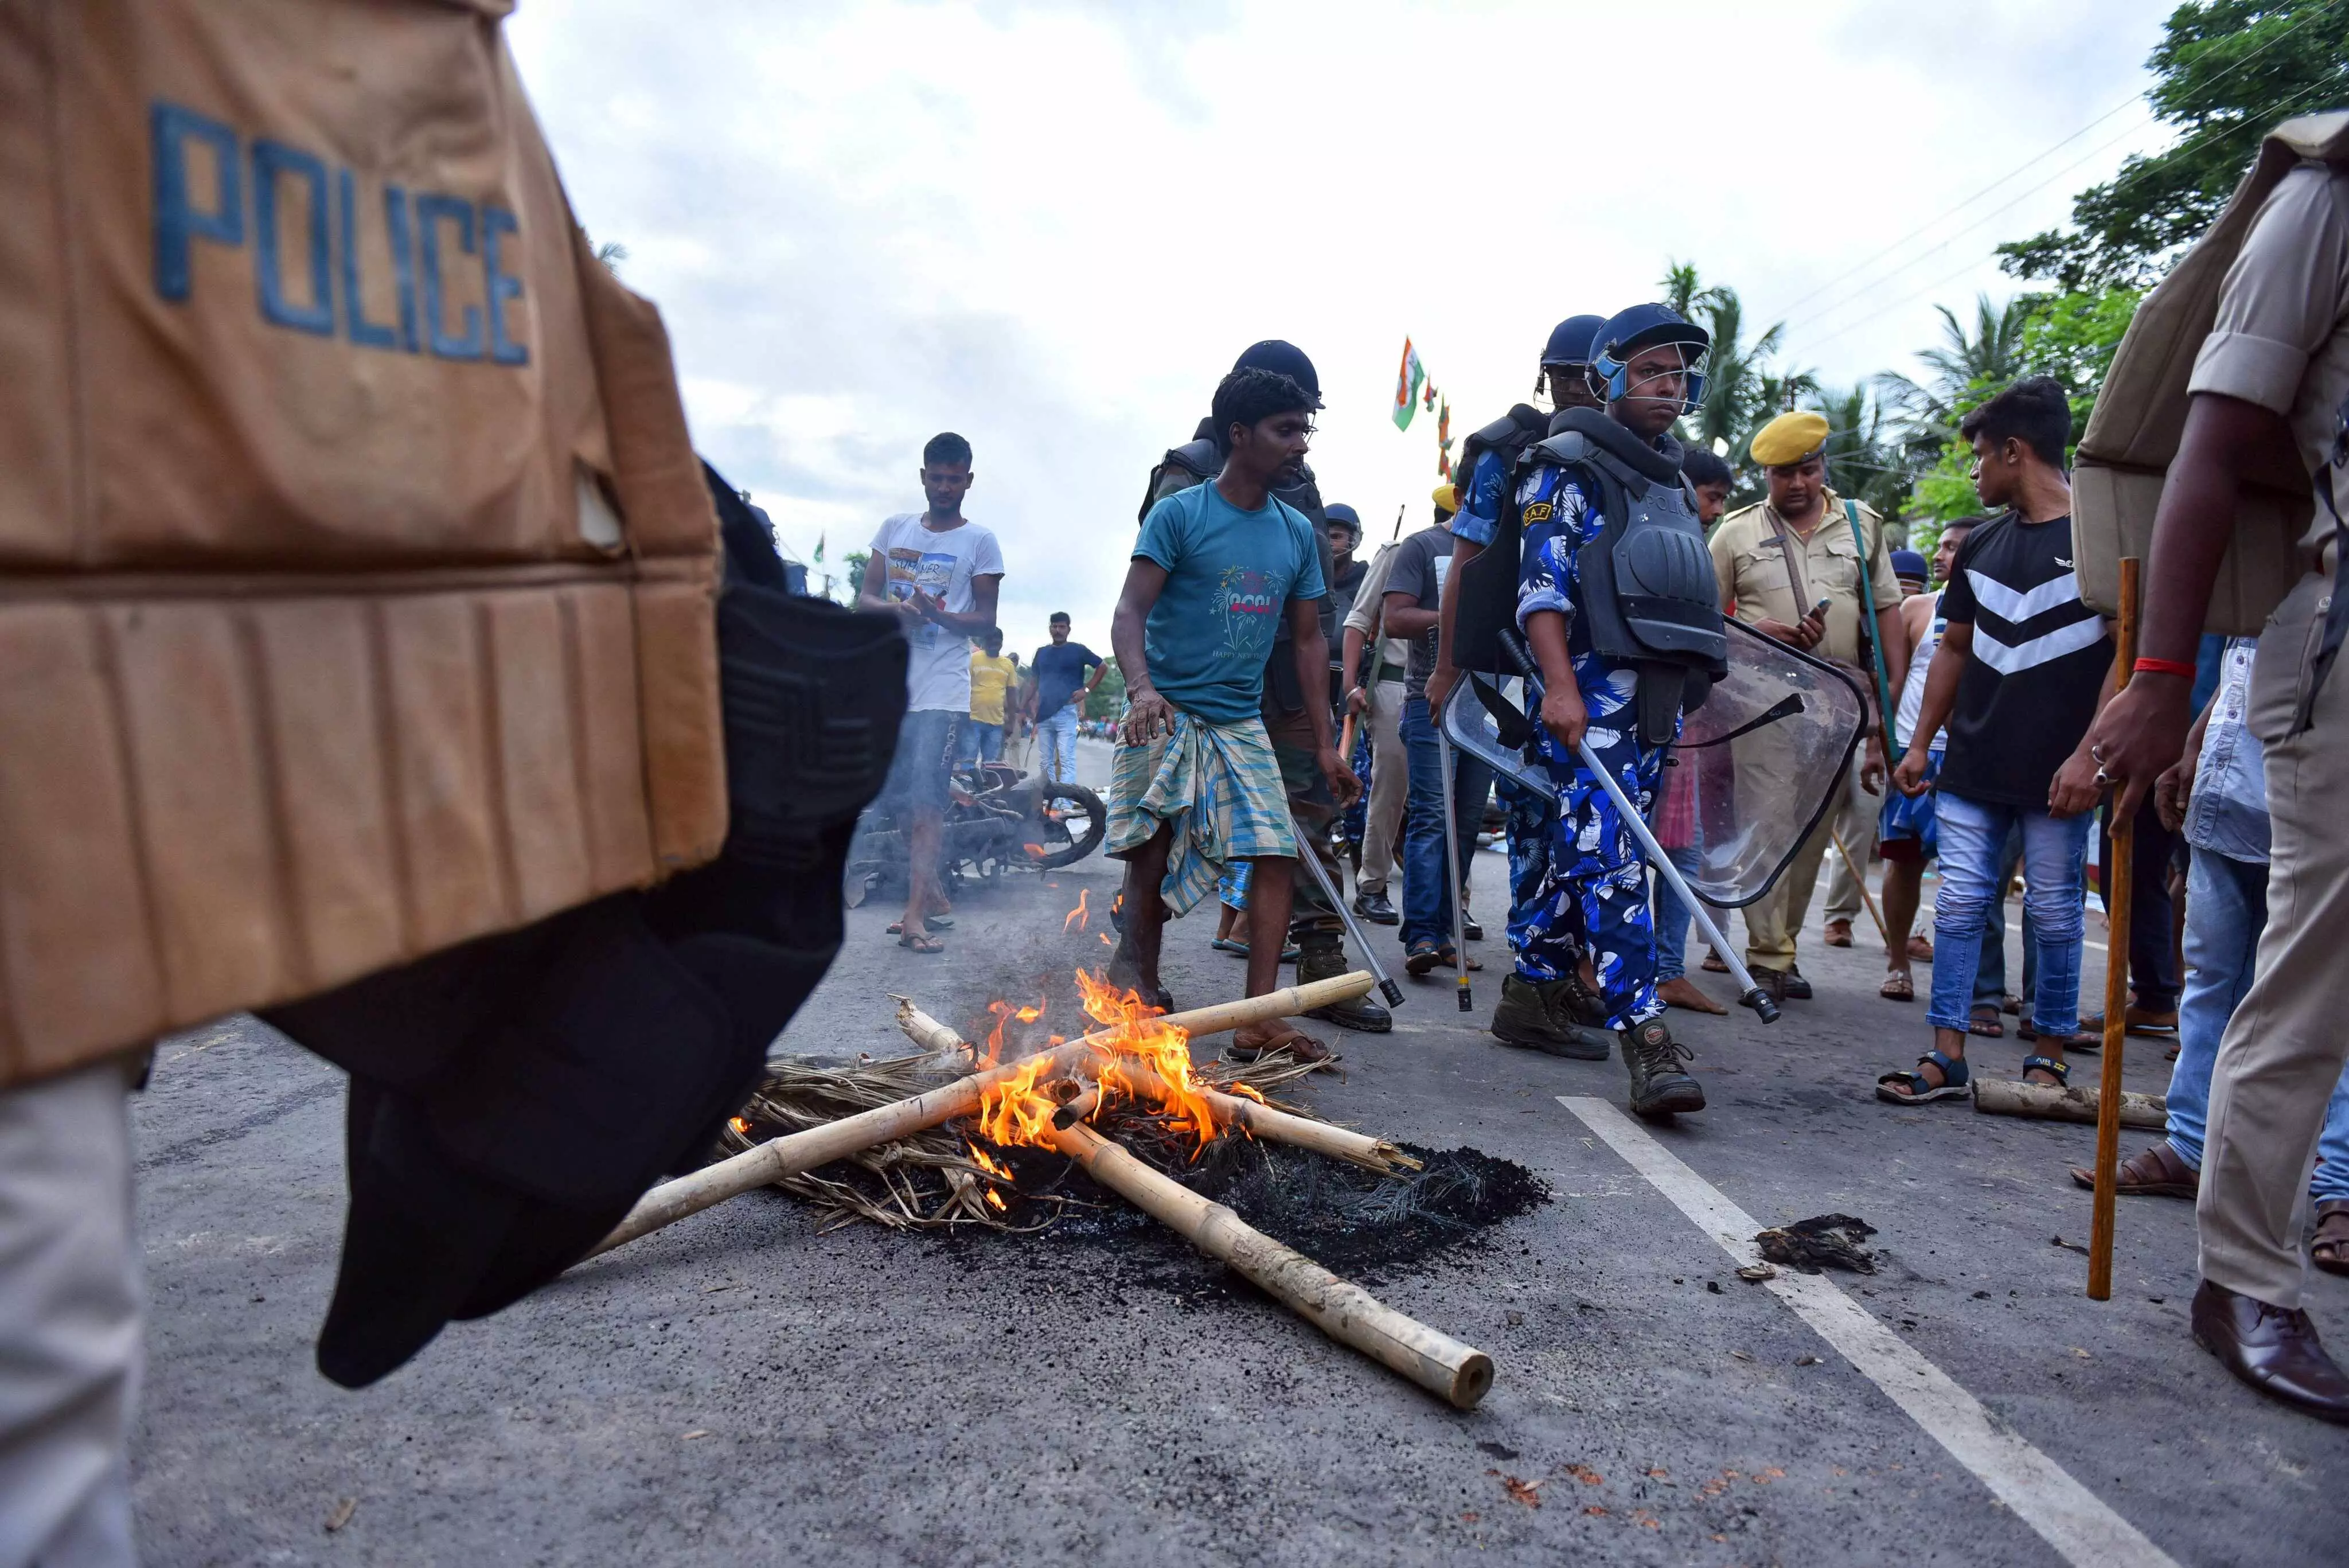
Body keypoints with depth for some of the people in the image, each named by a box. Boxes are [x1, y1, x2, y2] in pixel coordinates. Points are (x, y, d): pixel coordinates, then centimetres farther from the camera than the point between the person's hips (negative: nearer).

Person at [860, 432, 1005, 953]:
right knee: (897, 793, 9)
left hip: (942, 684, -4)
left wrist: (939, 615, -20)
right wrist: (895, 609, -13)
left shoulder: (980, 542, 3)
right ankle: (932, 896, 23)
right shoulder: (894, 528, 13)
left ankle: (915, 913, -16)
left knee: (926, 793, -14)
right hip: (890, 679, 5)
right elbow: (865, 597, 11)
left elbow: (986, 622, 0)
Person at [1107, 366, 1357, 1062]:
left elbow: (1308, 640, 14)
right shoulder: (1178, 514, -4)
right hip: (1166, 715, -4)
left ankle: (1258, 1020, -4)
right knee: (1153, 851, -1)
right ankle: (1136, 969, 23)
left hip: (1241, 723, 5)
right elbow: (1131, 611, -12)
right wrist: (1142, 688, -31)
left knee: (1277, 854, -7)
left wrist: (1325, 744, 11)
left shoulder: (1298, 533, 11)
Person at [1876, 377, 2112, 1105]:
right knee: (1958, 904, 3)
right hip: (1972, 766, 5)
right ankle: (1947, 1057, 8)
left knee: (2054, 914, 5)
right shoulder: (1982, 544, 13)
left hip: (2054, 772, -5)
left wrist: (2088, 754, -16)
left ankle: (2050, 1058, 17)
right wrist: (1920, 742, 15)